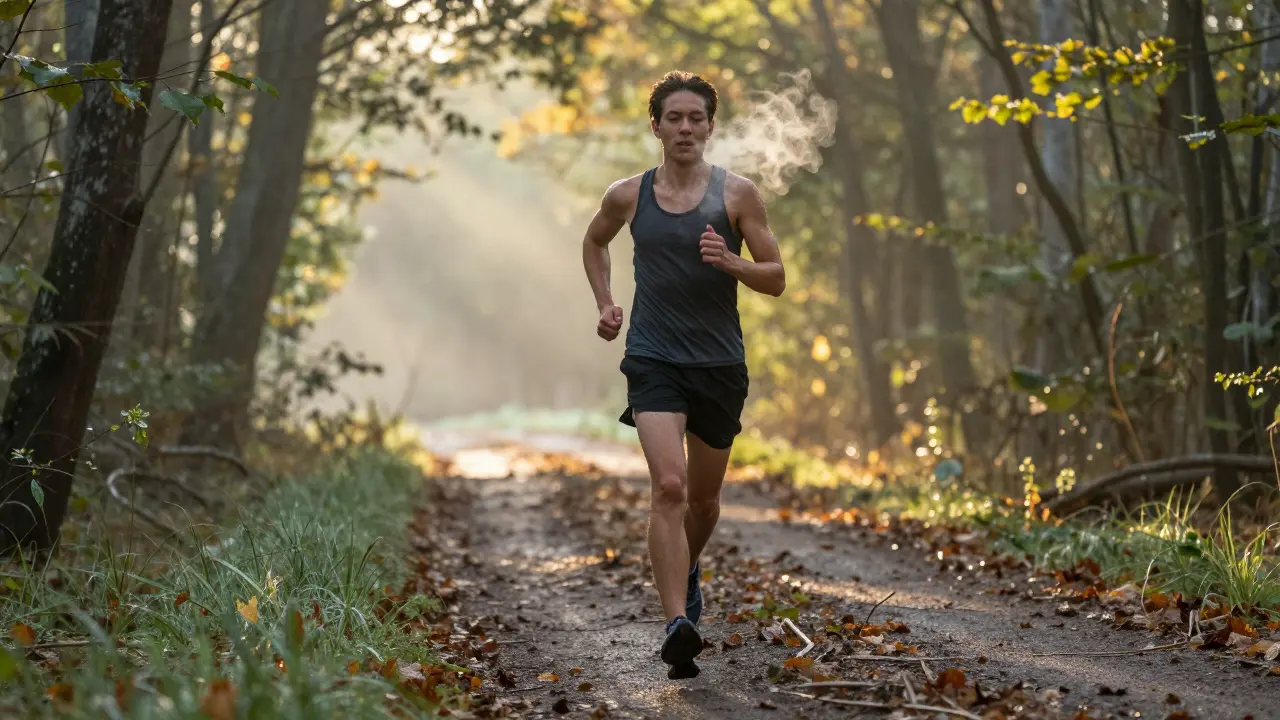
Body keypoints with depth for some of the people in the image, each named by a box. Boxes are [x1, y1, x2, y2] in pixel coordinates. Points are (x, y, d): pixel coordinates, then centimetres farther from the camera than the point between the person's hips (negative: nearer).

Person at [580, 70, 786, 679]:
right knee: (668, 486, -20)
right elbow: (594, 241, 25)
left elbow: (776, 278, 0)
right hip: (653, 359, -1)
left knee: (704, 496, 16)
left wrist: (729, 262, -19)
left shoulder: (736, 193, -1)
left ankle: (686, 572, 49)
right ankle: (677, 625, -26)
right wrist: (604, 303, 12)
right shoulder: (628, 195, 3)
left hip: (719, 362, 1)